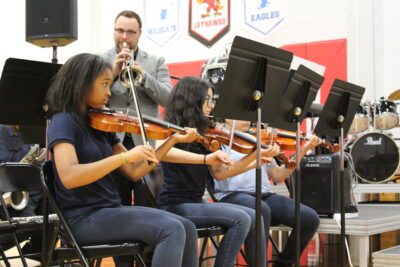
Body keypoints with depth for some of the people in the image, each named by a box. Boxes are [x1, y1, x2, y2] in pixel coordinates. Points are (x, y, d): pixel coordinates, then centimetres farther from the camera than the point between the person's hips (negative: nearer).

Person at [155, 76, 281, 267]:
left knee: (253, 218, -6)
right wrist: (206, 158, -42)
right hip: (175, 205, -7)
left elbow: (219, 173, 6)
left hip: (195, 202, 7)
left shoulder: (201, 135, 14)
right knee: (241, 219, -21)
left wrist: (255, 155, -3)